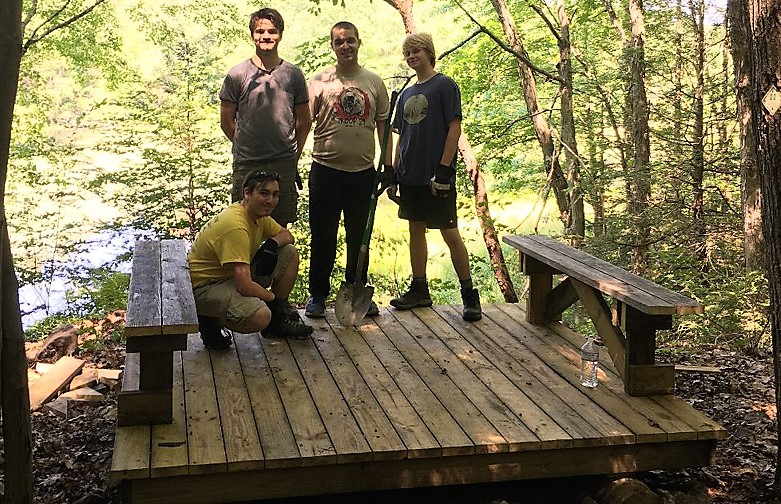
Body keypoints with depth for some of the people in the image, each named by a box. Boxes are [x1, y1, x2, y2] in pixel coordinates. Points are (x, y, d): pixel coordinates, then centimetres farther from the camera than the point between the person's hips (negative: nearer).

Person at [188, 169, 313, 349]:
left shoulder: (257, 214, 1)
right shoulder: (236, 226, -29)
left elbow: (287, 235, 17)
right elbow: (244, 286, -34)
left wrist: (271, 244, -8)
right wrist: (272, 297, -13)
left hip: (232, 276, 10)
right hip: (204, 287, -10)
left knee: (290, 254, 3)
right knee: (260, 317, -35)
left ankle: (277, 320, 16)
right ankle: (210, 320, -5)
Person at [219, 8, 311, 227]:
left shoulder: (294, 74, 5)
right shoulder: (236, 74, 0)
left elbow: (304, 122, 13)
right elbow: (226, 121, 7)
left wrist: (294, 155, 12)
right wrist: (246, 147, 11)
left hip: (284, 165, 2)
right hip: (246, 165, -1)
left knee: (280, 227, 8)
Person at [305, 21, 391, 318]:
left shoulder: (374, 82, 6)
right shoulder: (320, 81, 0)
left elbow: (383, 125, 10)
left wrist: (389, 166, 6)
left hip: (363, 171, 2)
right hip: (326, 169, -2)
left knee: (360, 237, 12)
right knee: (323, 236, 6)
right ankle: (318, 294, 19)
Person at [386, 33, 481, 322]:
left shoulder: (444, 85, -5)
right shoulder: (407, 94, 15)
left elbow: (454, 129, -11)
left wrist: (444, 169, -17)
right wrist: (393, 173, 11)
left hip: (437, 175, -7)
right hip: (410, 175, 7)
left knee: (449, 233, -4)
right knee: (416, 230, 12)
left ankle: (469, 294, 4)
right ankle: (419, 290, 22)